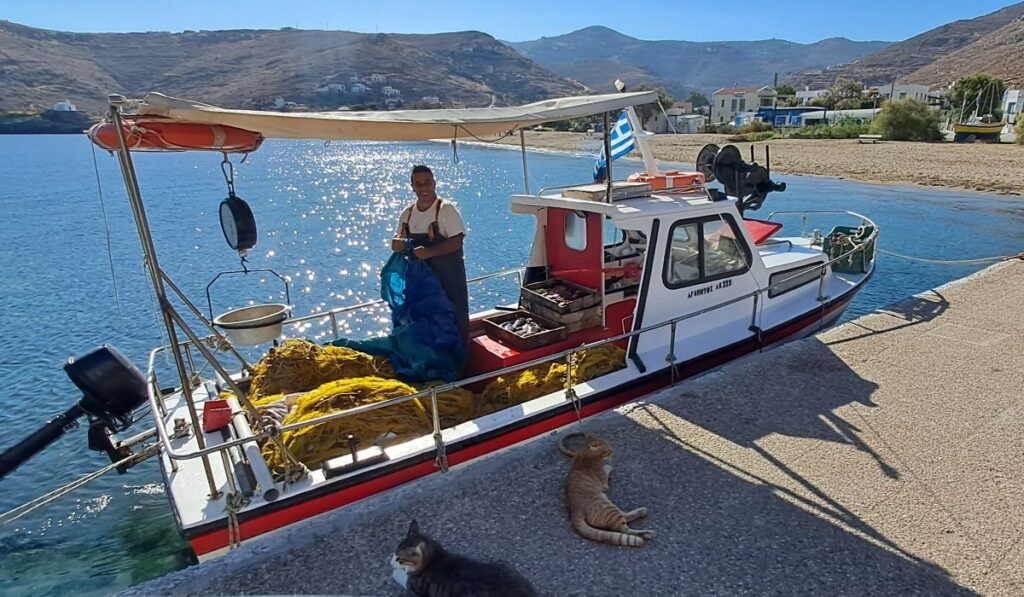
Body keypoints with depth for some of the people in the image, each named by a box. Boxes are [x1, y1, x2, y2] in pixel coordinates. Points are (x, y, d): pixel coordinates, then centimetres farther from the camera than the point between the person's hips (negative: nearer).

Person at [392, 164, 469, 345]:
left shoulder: (446, 209, -11)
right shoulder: (407, 213, 7)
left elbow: (457, 241, -17)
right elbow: (398, 239, 15)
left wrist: (430, 252, -28)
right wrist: (397, 243, -10)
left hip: (447, 276, -5)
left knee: (454, 315, 1)